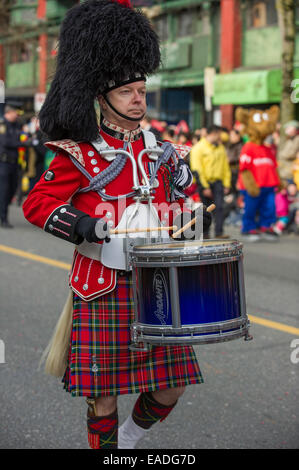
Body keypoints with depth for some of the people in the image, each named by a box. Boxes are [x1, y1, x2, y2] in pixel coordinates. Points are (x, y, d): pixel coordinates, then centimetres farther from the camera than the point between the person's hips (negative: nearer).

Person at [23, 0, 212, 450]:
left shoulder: (159, 151, 10)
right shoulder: (80, 153, -5)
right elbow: (38, 203, -7)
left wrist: (191, 219, -2)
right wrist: (82, 225, -22)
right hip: (103, 290, -5)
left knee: (170, 386, 8)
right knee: (104, 395, 1)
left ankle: (128, 438, 35)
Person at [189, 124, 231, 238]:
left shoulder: (220, 148, 12)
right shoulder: (199, 148, -5)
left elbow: (226, 167, 16)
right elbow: (197, 169, -9)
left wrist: (226, 184, 8)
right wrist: (204, 187, -13)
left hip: (218, 182, 4)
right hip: (205, 182, -3)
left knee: (219, 207, -9)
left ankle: (219, 232, -13)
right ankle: (204, 233, 15)